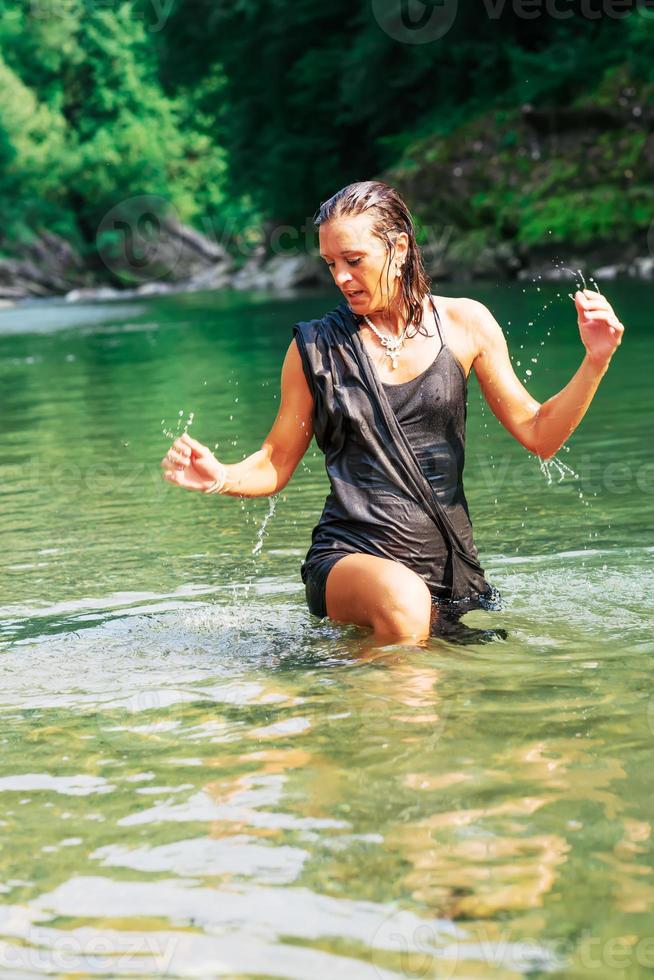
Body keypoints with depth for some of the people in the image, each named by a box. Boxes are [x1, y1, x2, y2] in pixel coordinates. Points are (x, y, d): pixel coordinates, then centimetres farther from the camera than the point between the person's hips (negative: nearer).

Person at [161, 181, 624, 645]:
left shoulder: (464, 323, 6)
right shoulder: (317, 346, 3)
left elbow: (538, 434, 9)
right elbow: (276, 464, 8)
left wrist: (595, 363, -6)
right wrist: (220, 477, -13)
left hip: (451, 570, 4)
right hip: (349, 556, -4)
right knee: (401, 598, -35)